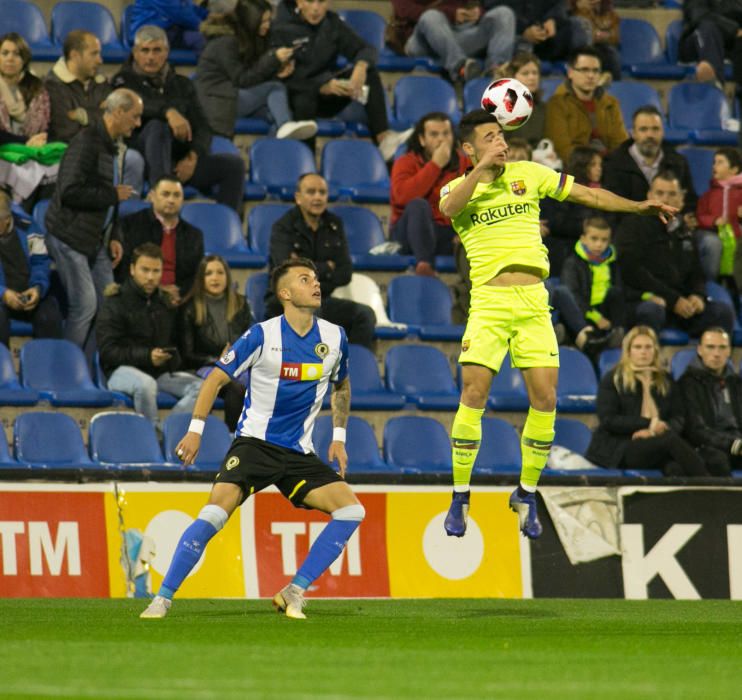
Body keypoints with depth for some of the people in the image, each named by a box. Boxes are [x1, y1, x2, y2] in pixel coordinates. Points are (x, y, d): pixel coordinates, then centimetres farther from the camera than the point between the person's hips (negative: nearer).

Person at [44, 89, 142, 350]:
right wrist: (113, 195, -17)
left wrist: (113, 238, 12)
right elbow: (70, 192, -25)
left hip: (96, 239, 9)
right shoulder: (87, 142, -16)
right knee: (85, 305, -11)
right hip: (70, 237, -9)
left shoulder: (115, 146, 13)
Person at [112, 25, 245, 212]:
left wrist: (193, 157, -11)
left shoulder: (182, 85, 20)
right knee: (157, 127, -35)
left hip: (181, 161, 4)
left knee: (234, 164, -15)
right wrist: (169, 111, -36)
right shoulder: (125, 80, 8)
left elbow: (202, 128, 10)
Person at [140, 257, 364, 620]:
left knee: (351, 510, -13)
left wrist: (339, 438, 15)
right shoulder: (263, 335, -10)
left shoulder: (334, 337, 3)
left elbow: (341, 386, 22)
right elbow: (216, 378, -1)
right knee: (216, 511, -24)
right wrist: (196, 429, -7)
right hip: (254, 442, -4)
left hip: (299, 453, 4)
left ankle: (293, 593, -7)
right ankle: (162, 598, -15)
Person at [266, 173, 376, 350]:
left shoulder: (334, 225, 9)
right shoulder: (283, 227, -6)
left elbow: (345, 274, 3)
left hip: (320, 300, 5)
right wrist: (327, 267, -7)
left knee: (365, 314, -18)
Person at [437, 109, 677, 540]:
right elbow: (449, 209, -20)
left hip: (534, 302, 2)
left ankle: (527, 495, 11)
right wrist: (483, 167, -23)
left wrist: (639, 207, 10)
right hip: (488, 304, -2)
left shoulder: (528, 174, 11)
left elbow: (587, 194, 18)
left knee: (545, 398, -5)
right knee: (474, 394, -13)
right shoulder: (458, 188, 5)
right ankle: (460, 497, -2)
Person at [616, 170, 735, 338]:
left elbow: (696, 274, 25)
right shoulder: (633, 225, 2)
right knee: (651, 311, -40)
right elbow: (632, 271, -9)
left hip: (682, 303, 6)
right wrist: (673, 300, -14)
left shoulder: (683, 232, 22)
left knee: (722, 311, -17)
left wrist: (698, 296, -1)